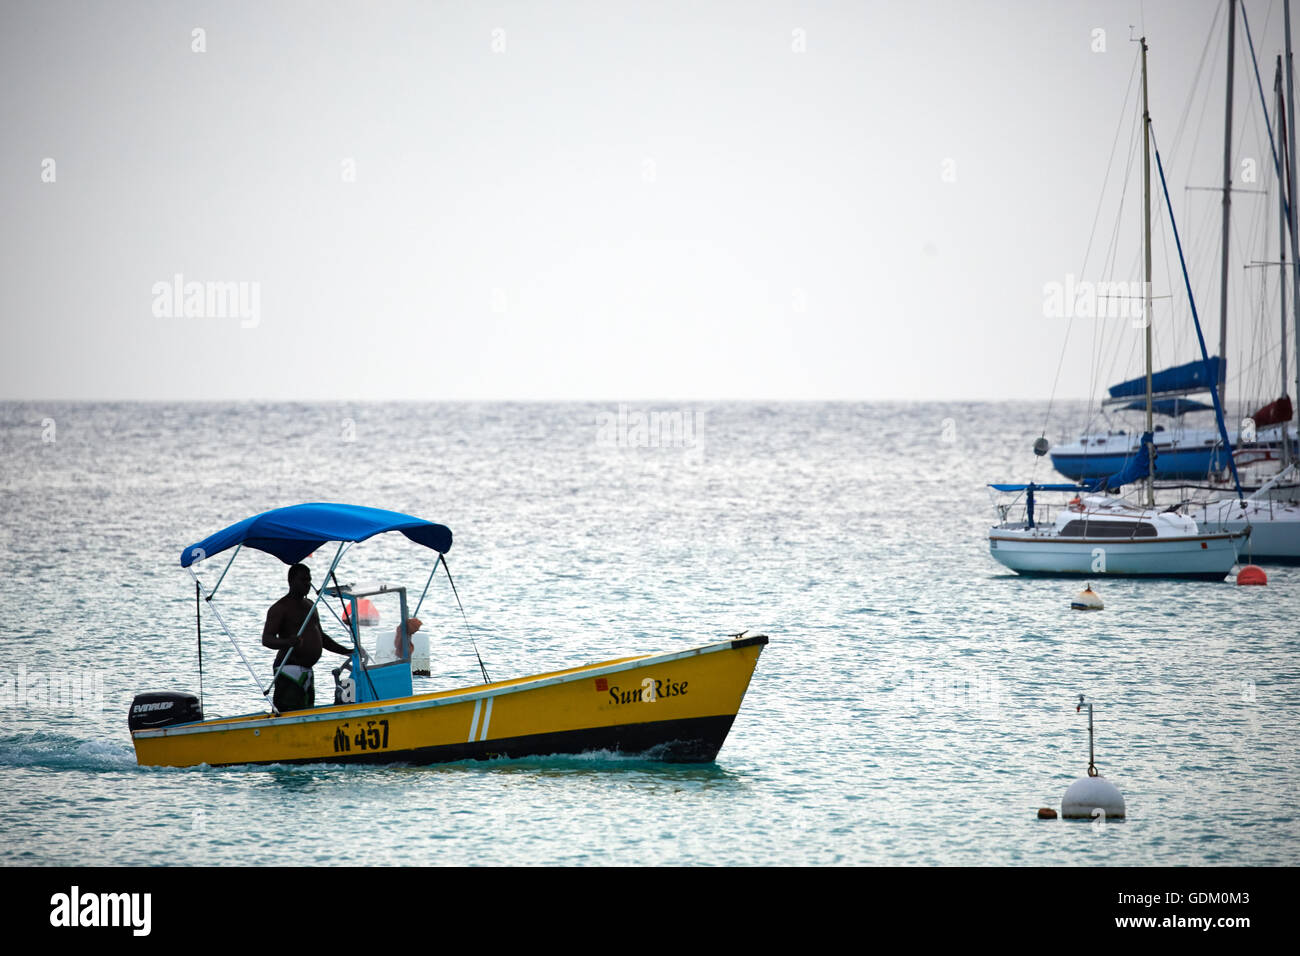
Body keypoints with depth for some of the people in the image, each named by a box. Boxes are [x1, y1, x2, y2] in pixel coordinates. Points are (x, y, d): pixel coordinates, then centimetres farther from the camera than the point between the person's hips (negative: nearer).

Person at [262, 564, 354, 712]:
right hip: (289, 670, -9)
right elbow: (266, 639, -18)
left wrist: (347, 651, 23)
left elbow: (321, 637, 30)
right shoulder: (280, 608, -7)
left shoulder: (309, 606, 20)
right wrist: (287, 642, -38)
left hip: (307, 671, 9)